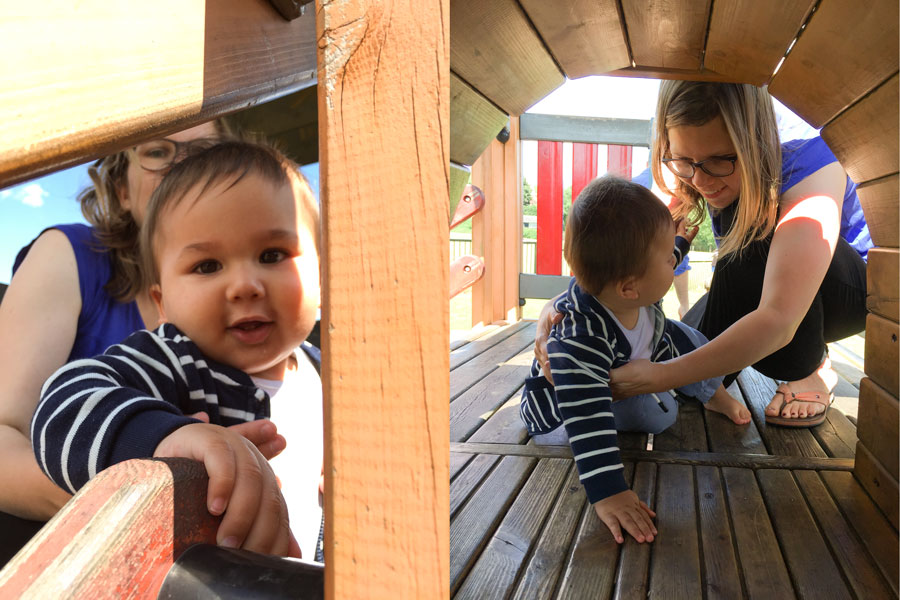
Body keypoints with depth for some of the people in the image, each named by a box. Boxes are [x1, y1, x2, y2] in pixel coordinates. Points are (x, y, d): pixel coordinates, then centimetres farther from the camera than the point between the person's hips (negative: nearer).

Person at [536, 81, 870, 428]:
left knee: (752, 235, -33)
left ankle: (810, 372, -13)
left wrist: (664, 376, -48)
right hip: (757, 292, 5)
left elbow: (778, 321, -45)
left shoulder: (809, 172, -37)